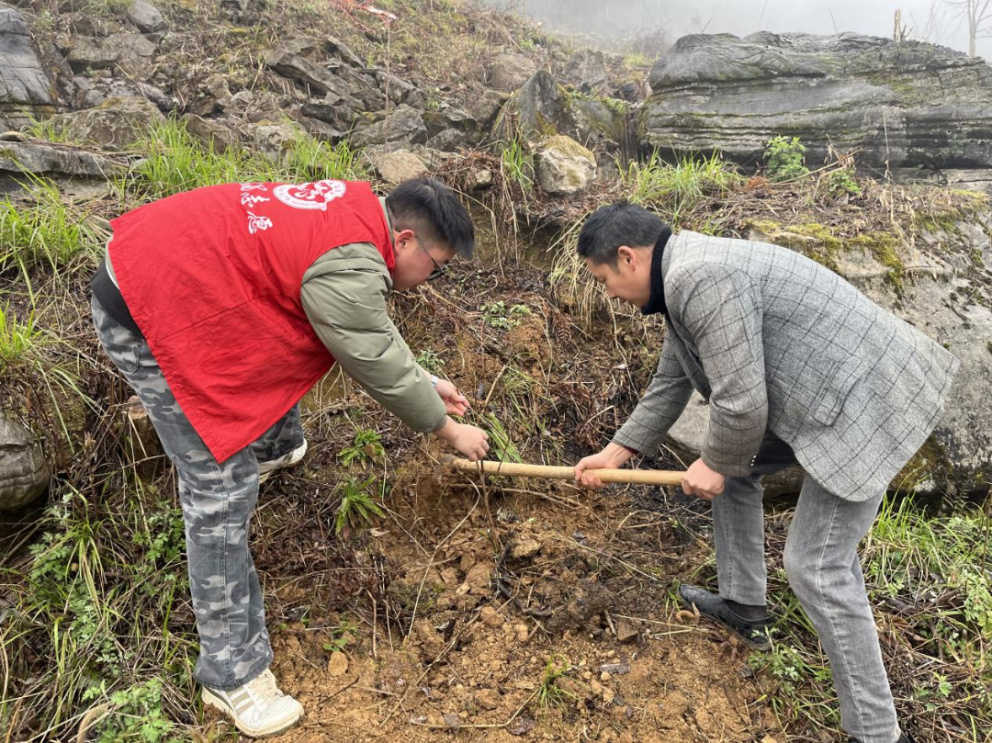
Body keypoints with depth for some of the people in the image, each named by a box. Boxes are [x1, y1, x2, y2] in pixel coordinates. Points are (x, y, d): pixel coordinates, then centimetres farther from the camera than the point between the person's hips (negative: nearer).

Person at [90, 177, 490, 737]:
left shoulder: (361, 209, 4)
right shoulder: (347, 270, -26)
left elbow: (374, 326, 16)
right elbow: (381, 370, -15)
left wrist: (427, 383, 17)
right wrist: (450, 429, 0)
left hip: (176, 265, 10)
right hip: (149, 315, -10)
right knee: (223, 489, -7)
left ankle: (275, 447, 62)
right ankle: (232, 672, 5)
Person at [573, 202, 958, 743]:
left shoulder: (701, 277, -24)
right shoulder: (683, 278, 10)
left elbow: (741, 402, -25)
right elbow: (670, 385, 19)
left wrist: (715, 465, -5)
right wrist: (616, 453, 21)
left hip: (865, 402, -11)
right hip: (815, 393, 11)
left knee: (817, 566, -8)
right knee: (730, 467, 21)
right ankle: (744, 606, 35)